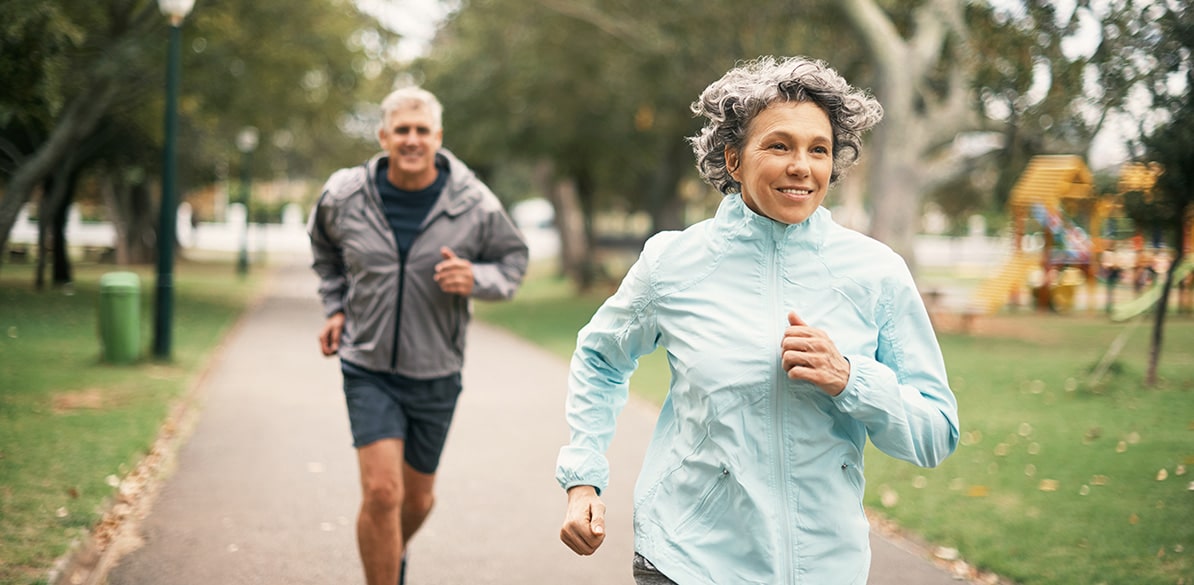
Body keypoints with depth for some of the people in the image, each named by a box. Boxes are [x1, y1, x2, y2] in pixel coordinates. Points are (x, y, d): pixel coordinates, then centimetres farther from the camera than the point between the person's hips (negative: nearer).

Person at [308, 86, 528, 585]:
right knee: (381, 493, -16)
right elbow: (324, 248, 16)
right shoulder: (344, 196, -7)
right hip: (369, 370, -1)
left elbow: (514, 258, 5)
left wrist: (477, 279, -17)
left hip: (435, 374, 1)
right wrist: (335, 307, 6)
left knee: (418, 497, 16)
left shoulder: (475, 205, -11)